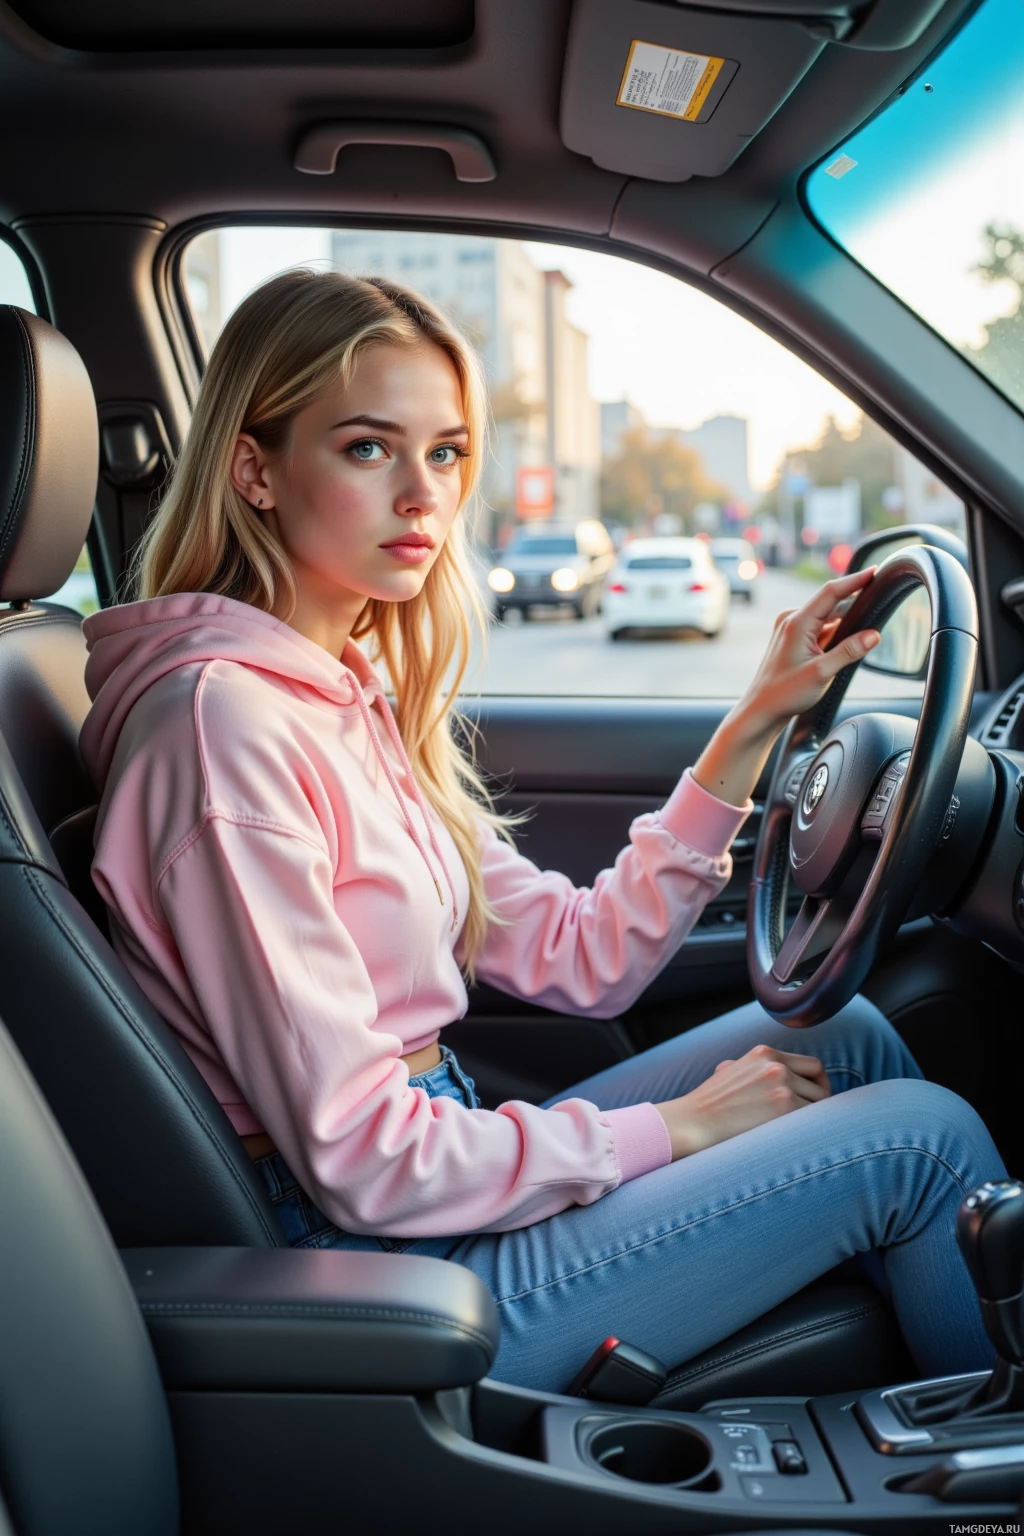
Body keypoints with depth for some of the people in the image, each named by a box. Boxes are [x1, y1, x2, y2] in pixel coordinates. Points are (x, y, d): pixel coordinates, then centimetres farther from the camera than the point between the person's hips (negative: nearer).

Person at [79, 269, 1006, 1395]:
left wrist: (754, 725, 2)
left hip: (442, 1191, 9)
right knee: (923, 1134, -6)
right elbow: (359, 1163, -23)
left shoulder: (351, 698, 8)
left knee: (844, 1034, 11)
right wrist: (673, 1129, -12)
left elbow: (581, 961, 7)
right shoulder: (228, 721, -21)